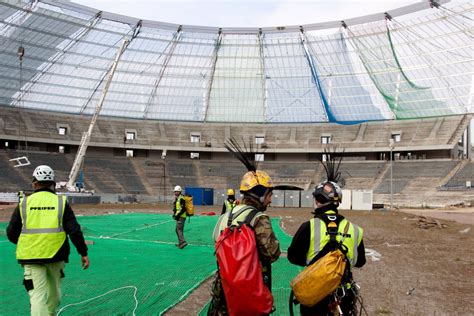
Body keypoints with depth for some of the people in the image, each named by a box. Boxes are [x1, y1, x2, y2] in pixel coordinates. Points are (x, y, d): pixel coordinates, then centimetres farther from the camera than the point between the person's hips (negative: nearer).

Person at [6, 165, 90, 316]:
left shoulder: (24, 203, 1)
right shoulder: (61, 202, -1)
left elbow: (11, 233, 6)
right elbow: (74, 231, -6)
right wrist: (83, 252, 1)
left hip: (31, 257, 0)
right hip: (56, 256, 1)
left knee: (37, 295, 1)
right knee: (54, 292, 21)